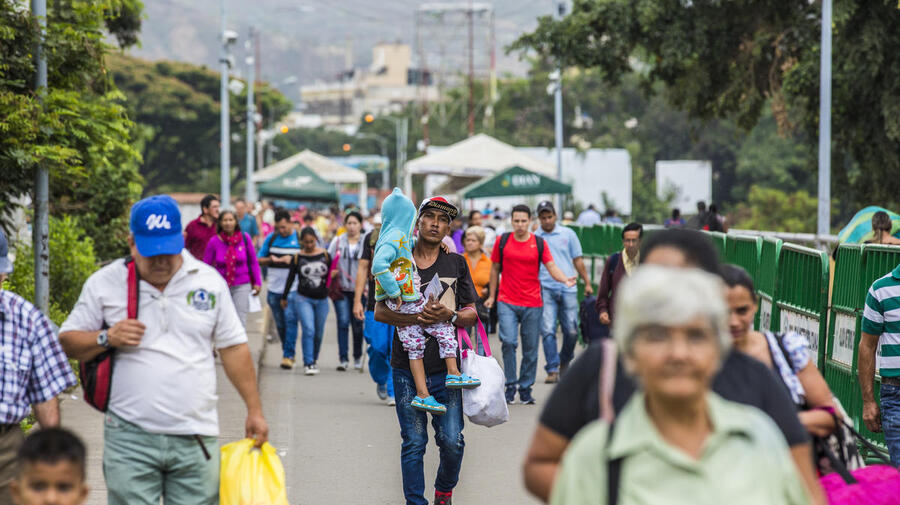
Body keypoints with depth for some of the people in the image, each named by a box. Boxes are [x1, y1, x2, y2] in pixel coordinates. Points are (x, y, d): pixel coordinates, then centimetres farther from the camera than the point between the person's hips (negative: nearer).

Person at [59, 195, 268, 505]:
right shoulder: (104, 283, 4)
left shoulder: (209, 281, 9)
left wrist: (255, 410, 12)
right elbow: (67, 343, 8)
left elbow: (233, 348, 14)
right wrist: (107, 338, -11)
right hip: (130, 437, -2)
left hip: (196, 439, 2)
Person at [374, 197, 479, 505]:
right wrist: (416, 317, -18)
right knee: (413, 443, 0)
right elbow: (380, 311, -1)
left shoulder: (456, 264, 10)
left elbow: (471, 313, 10)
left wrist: (449, 316, -12)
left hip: (446, 368, 1)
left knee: (452, 440, -3)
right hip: (407, 369, -1)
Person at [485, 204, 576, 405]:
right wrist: (492, 296, 14)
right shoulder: (502, 241, 5)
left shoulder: (539, 243, 4)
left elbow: (551, 266, -2)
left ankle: (525, 388, 17)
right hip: (507, 302, -1)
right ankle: (511, 384, -3)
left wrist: (565, 280, -22)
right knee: (508, 341, -17)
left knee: (530, 349, 4)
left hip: (532, 304, 1)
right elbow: (495, 269, 14)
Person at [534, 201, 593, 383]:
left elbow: (578, 260, 15)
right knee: (548, 331, -10)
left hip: (568, 288, 1)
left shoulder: (568, 234, 10)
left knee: (572, 331, 2)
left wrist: (587, 283, 12)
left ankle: (564, 361, 27)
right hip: (545, 289, -1)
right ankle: (552, 370, -7)